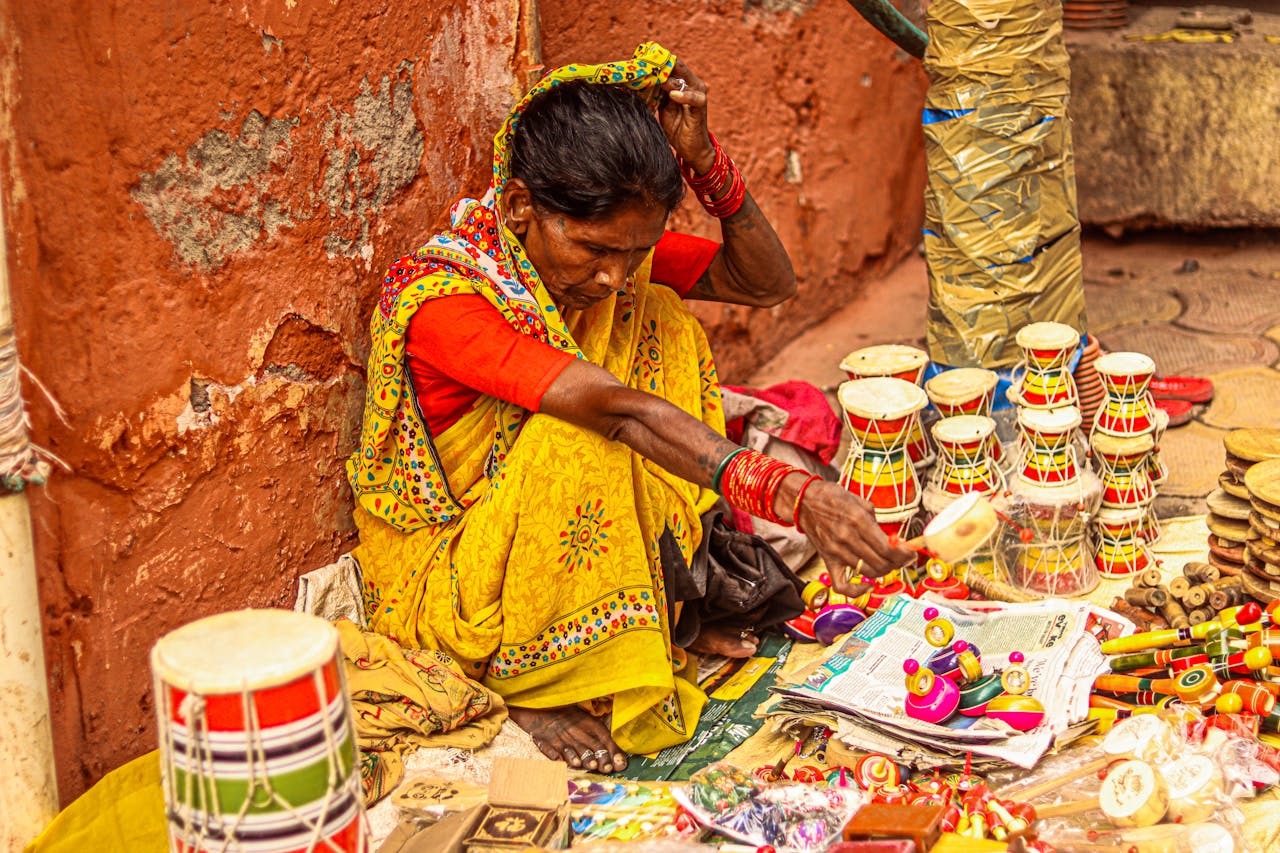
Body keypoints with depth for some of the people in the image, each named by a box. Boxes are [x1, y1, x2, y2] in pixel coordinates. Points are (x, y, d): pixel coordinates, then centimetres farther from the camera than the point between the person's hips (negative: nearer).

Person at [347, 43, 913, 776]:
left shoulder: (609, 248, -9)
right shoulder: (437, 301, -32)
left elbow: (769, 283, -6)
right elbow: (622, 410, -42)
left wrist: (702, 159, -22)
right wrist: (791, 494, -50)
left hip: (565, 537, 7)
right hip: (435, 572, -7)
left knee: (658, 323, -10)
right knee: (581, 441, -33)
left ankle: (659, 610, -4)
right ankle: (528, 684, -15)